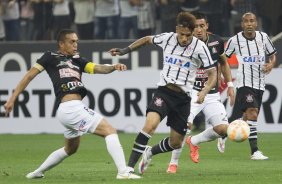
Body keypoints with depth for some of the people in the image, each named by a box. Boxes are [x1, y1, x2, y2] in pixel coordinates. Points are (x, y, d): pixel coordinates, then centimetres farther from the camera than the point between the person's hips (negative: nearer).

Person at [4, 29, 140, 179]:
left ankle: (38, 173, 39)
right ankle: (123, 172, -21)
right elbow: (29, 76, 4)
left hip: (73, 109, 9)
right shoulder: (50, 57, 4)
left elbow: (97, 68, 8)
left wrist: (113, 67, -13)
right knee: (110, 131, -13)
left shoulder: (77, 60, 21)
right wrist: (12, 99, 0)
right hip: (70, 108, -9)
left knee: (70, 149, 28)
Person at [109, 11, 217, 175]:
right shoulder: (167, 38, -2)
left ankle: (150, 152, 41)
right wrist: (124, 51, 14)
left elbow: (212, 74, -3)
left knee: (176, 143, 8)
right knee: (150, 124, -29)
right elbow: (147, 40, 20)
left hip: (183, 97, 1)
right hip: (164, 92, -1)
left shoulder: (200, 47, -8)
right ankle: (130, 167, -28)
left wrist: (204, 92, -21)